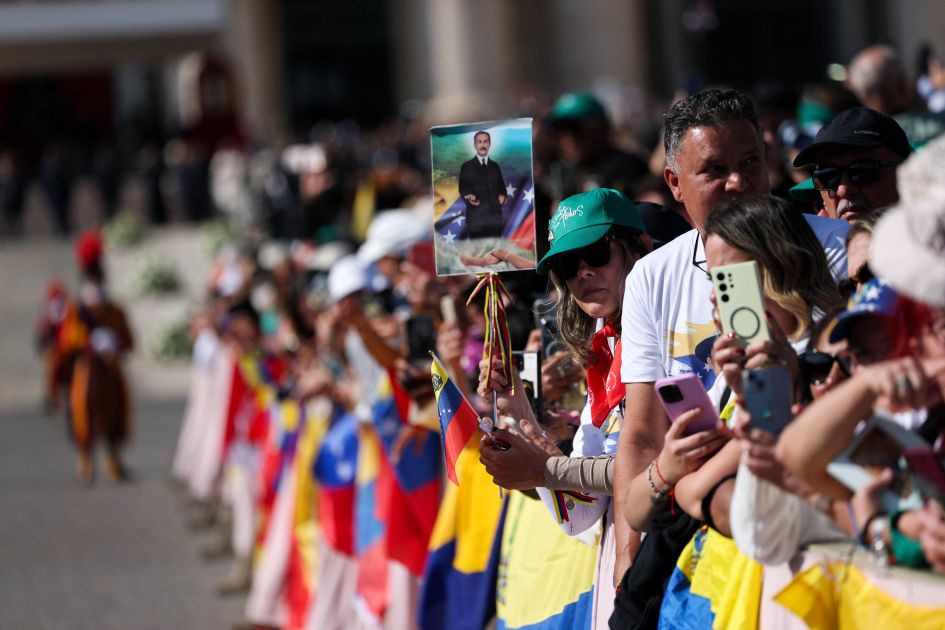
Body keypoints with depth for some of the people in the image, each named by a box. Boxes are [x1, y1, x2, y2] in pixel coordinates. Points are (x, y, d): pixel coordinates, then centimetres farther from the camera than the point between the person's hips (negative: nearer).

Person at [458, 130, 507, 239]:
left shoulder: (495, 166, 17)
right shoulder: (467, 167, 5)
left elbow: (501, 186, 21)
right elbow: (463, 188, 0)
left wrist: (502, 196, -2)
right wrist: (468, 196, -23)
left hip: (495, 215, 4)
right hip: (476, 217, -4)